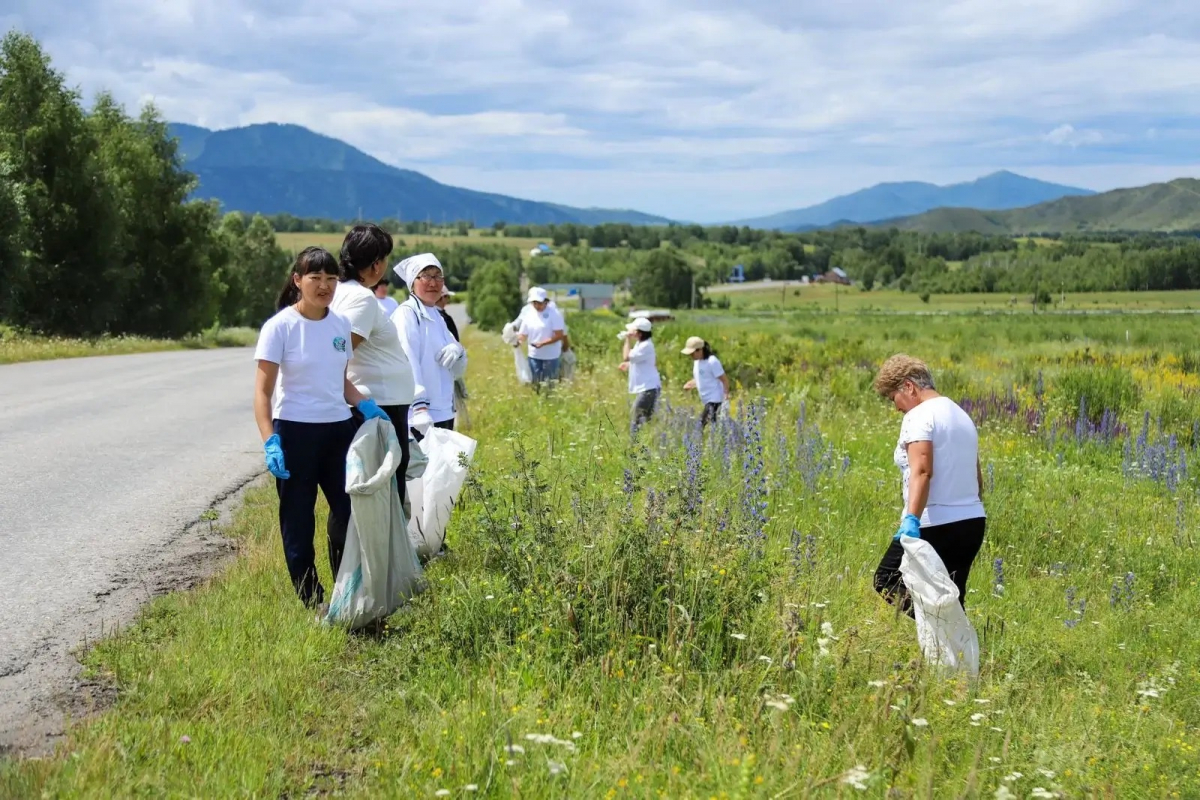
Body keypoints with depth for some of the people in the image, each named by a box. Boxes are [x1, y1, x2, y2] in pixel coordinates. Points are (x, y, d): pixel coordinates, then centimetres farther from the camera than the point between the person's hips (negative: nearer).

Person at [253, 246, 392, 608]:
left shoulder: (341, 325, 7)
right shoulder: (280, 326, -9)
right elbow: (262, 392, -10)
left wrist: (365, 405, 1)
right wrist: (270, 442, -21)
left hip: (339, 430, 5)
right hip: (295, 432, -5)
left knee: (350, 513, 10)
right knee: (298, 524, 3)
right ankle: (312, 605, 15)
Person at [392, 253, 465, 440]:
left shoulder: (437, 316, 18)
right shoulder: (406, 314, -7)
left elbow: (458, 370, 18)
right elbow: (408, 363, -19)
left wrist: (457, 352, -5)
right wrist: (419, 405, -29)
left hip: (443, 413, 9)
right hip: (420, 417, -9)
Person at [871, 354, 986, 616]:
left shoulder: (919, 416, -10)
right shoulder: (962, 416, 18)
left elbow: (922, 471, -25)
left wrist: (911, 519, -34)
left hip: (935, 525, -9)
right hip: (973, 523, 9)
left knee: (887, 582, 0)